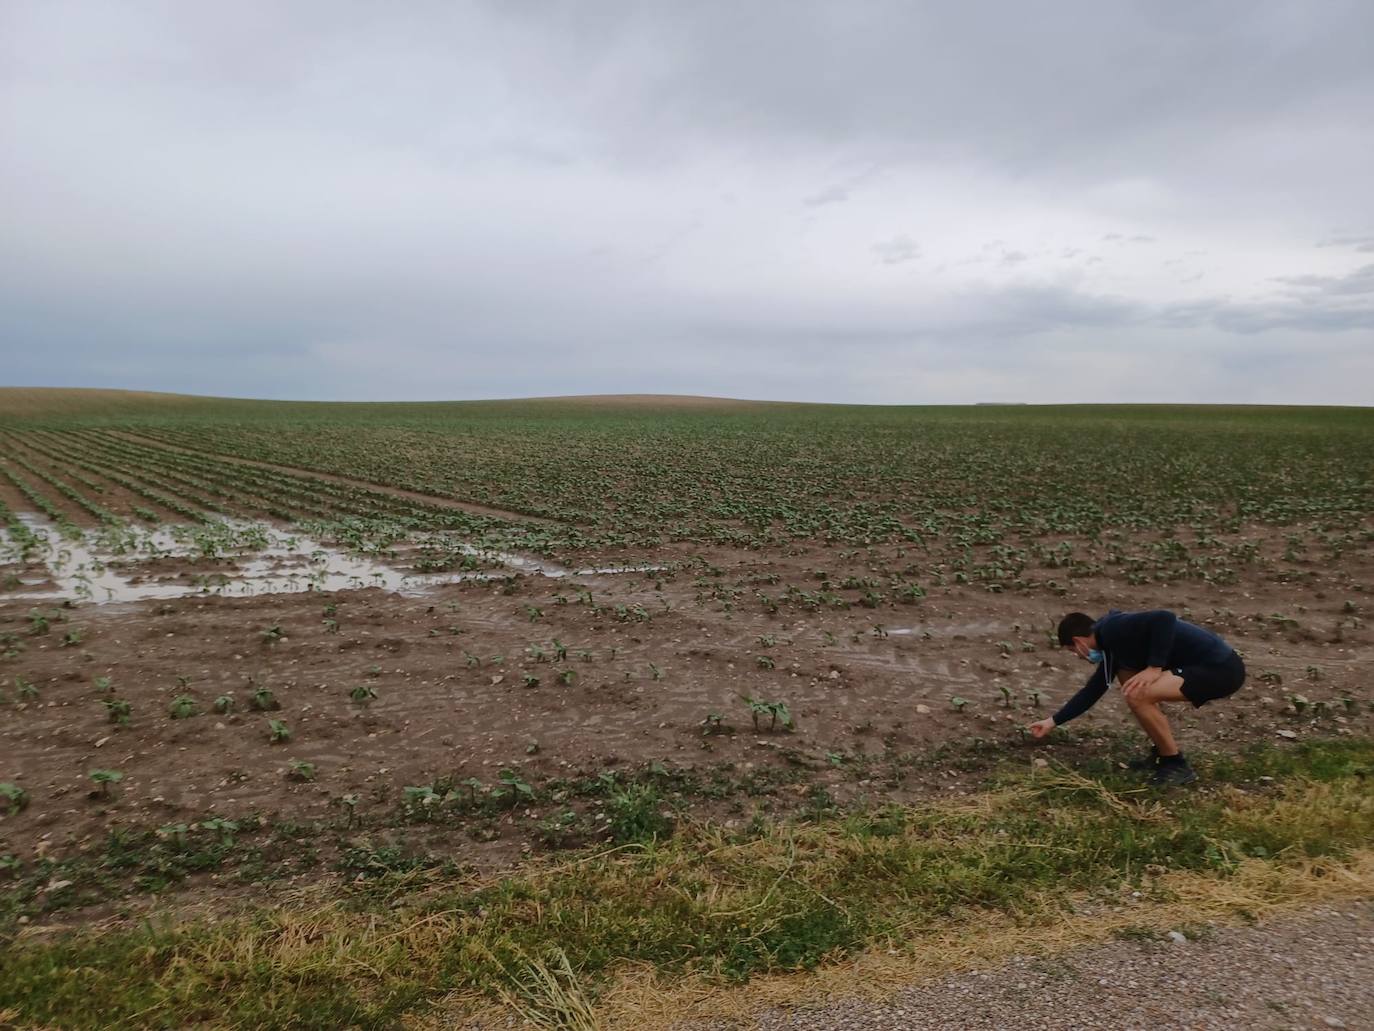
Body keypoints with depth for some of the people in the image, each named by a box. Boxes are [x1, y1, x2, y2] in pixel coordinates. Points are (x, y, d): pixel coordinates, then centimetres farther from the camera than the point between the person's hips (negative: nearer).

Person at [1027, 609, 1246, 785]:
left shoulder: (1113, 629, -14)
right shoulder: (1113, 645, 16)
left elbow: (1164, 619, -28)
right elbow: (1091, 691, 24)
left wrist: (1154, 668, -24)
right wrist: (1054, 721, 30)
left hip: (1220, 668, -10)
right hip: (1203, 665, 10)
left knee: (1138, 695, -21)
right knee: (1128, 678, 17)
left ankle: (1177, 765, -2)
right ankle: (1163, 752, 20)